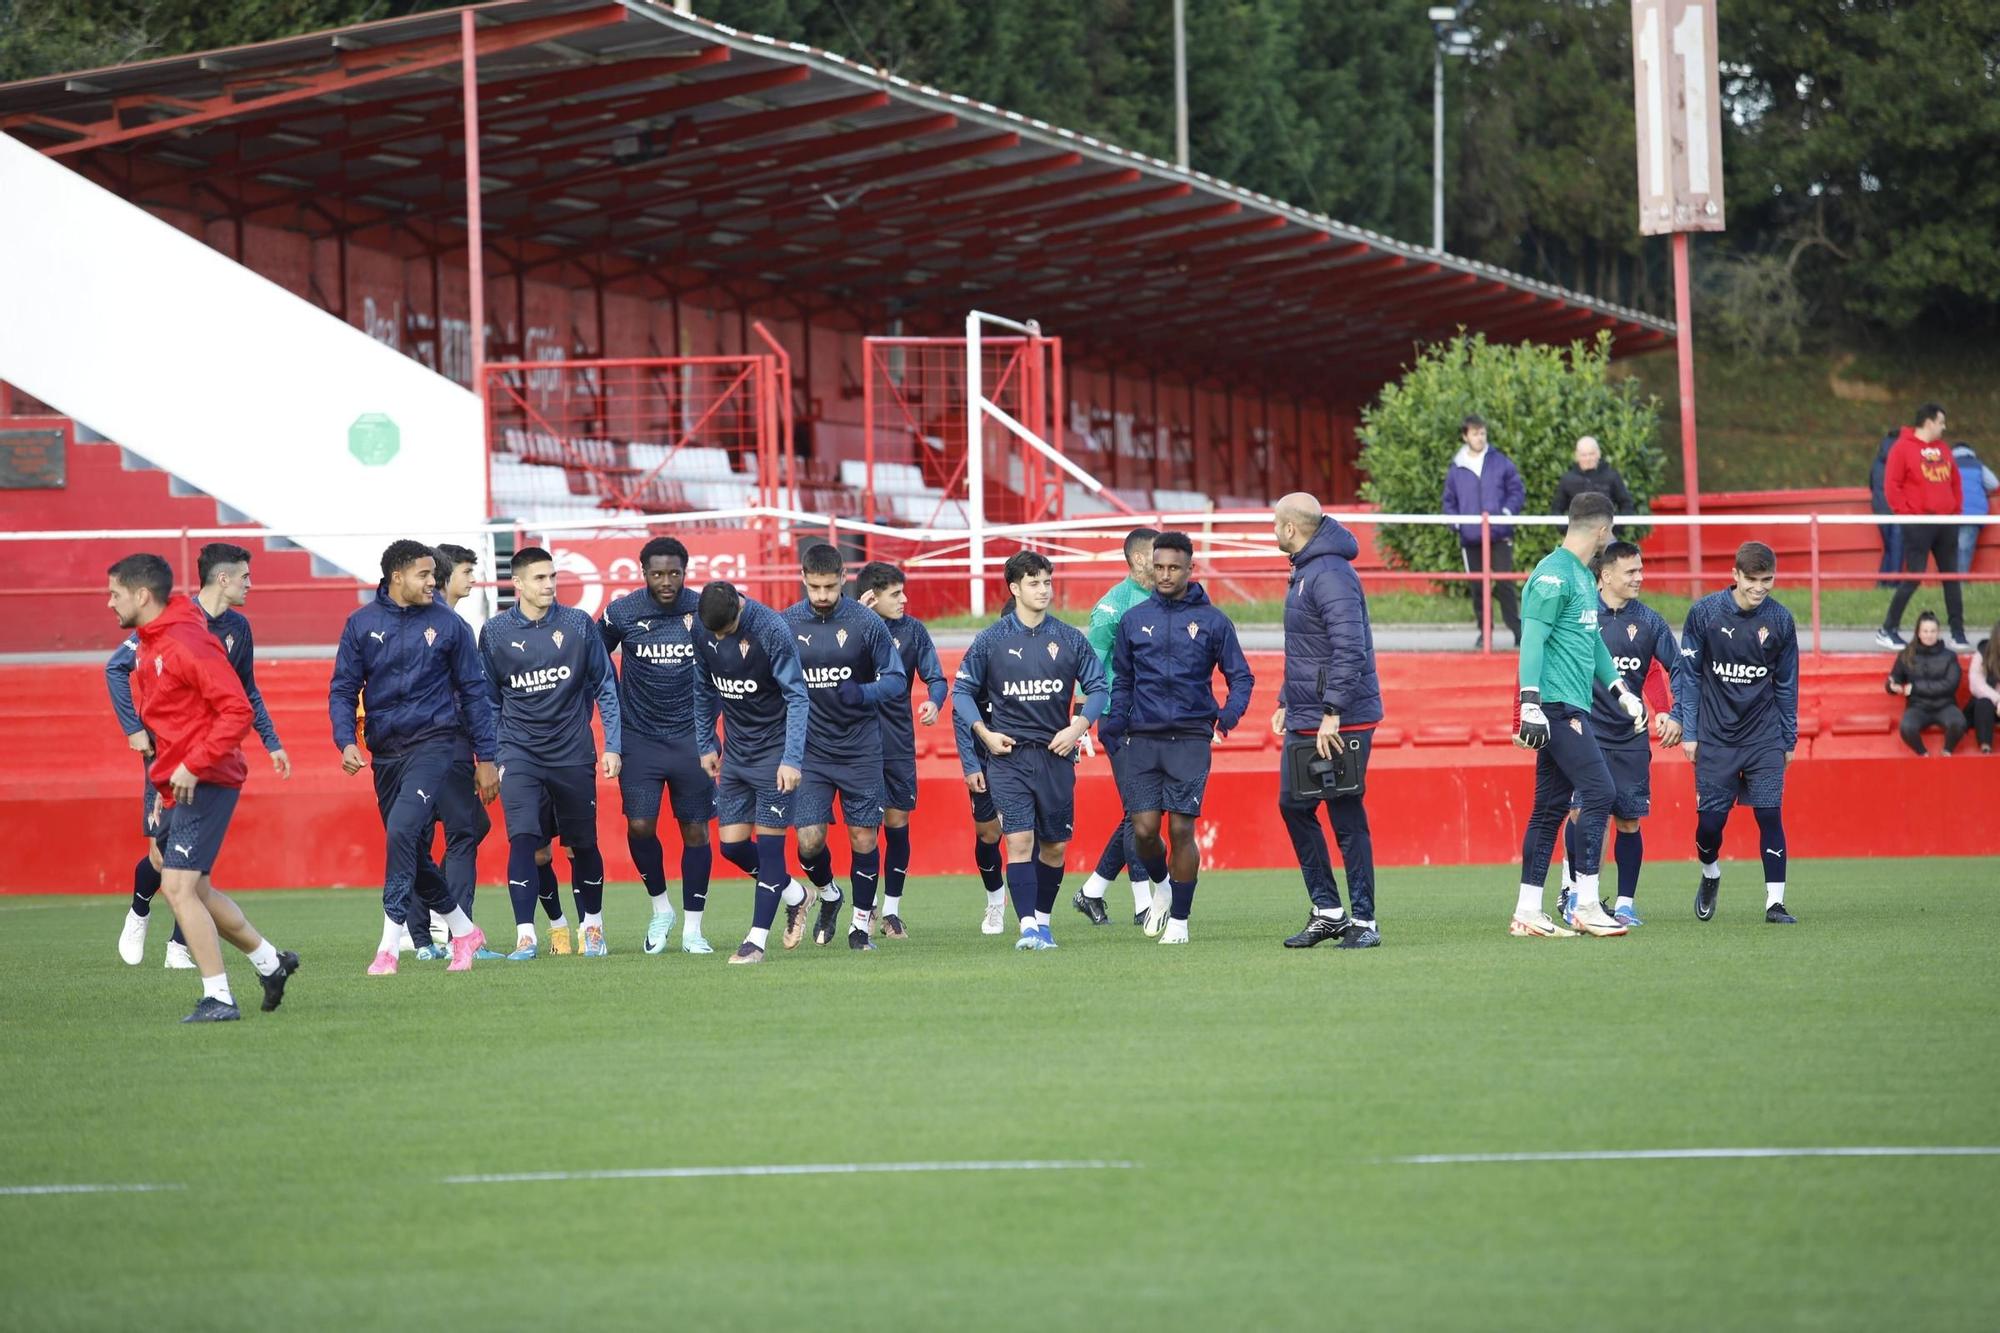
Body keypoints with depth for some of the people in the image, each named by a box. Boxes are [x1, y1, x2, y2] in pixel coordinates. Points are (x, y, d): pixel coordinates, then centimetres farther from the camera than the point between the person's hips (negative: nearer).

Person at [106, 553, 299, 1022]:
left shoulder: (186, 644, -18)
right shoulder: (147, 646, 12)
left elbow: (237, 710, -22)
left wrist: (193, 765, -24)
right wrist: (164, 784, 18)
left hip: (204, 783, -10)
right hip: (176, 785, 10)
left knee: (178, 886, -13)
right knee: (192, 889, 16)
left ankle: (218, 998, -9)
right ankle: (270, 961, 30)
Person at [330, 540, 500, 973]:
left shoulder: (447, 624, 1)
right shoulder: (362, 624, 4)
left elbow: (473, 691, 6)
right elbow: (343, 689, 6)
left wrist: (485, 758, 5)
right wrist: (346, 741, -11)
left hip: (434, 742, -4)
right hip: (385, 751, 4)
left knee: (403, 829, -22)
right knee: (412, 854, 8)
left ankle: (389, 945, -21)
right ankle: (462, 930, 28)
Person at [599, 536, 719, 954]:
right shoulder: (621, 613, -6)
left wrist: (709, 718, 5)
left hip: (692, 739, 0)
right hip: (640, 739, 0)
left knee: (695, 830, 1)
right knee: (640, 826, -10)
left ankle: (692, 929, 10)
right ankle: (661, 907, 14)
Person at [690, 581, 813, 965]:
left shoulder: (773, 630, -20)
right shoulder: (701, 628, -3)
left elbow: (797, 696, -17)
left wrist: (791, 759, -21)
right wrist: (706, 743, 13)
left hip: (773, 752, -6)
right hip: (734, 753, 6)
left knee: (769, 843, -5)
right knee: (731, 844, 5)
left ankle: (757, 939, 1)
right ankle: (793, 894, 29)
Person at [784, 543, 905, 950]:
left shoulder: (866, 623, -5)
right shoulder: (786, 624, 0)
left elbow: (897, 680, -2)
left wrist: (863, 693, -22)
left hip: (861, 749, -1)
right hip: (809, 750, 1)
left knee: (863, 838, 1)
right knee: (809, 840, -6)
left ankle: (861, 923, 17)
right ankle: (828, 896, 25)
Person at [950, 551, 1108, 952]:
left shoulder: (1070, 639, 4)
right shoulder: (991, 640, 0)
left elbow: (1098, 687, 9)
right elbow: (962, 690, 6)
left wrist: (1078, 727, -5)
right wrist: (984, 732, -5)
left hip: (1056, 753, 2)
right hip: (1008, 754, -2)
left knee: (1055, 845, 7)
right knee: (1020, 840, -13)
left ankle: (1043, 918, 23)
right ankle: (1028, 926, -15)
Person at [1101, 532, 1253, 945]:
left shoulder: (1211, 620, 3)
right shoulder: (1133, 619, 9)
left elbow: (1240, 675, 7)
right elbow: (1121, 679, 17)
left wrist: (1231, 711, -12)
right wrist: (1112, 724, 3)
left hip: (1190, 738, -2)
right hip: (1143, 737, 2)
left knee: (1181, 829, -6)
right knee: (1144, 829, -4)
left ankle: (1179, 919, 5)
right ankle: (1161, 885, 27)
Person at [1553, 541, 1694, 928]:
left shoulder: (1649, 622, 5)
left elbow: (1679, 669, 10)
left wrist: (1676, 715, -2)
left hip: (1630, 739, 2)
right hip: (1584, 732, -2)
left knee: (1629, 821, 3)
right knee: (1581, 811, -13)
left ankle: (1626, 903, 13)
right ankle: (1573, 889, 5)